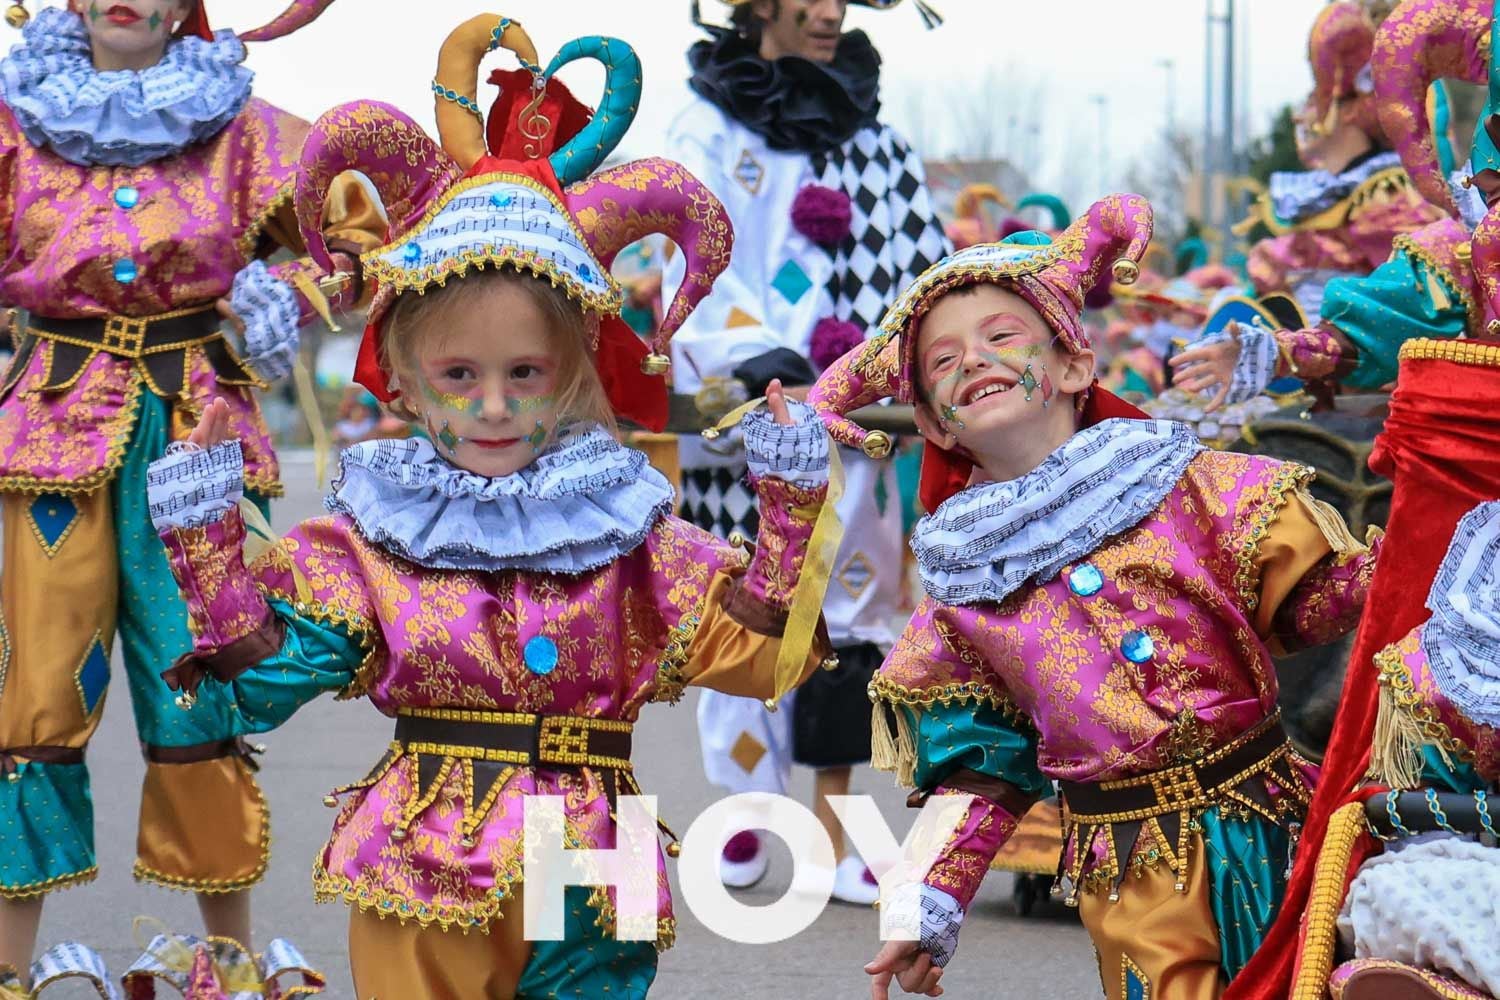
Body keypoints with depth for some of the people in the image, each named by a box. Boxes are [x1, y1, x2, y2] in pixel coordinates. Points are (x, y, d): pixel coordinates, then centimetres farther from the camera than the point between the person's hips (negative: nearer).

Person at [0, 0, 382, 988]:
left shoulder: (240, 130, 7)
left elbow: (366, 229, 9)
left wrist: (293, 296, -6)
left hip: (197, 431, 0)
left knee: (201, 686, -1)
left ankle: (233, 955, 12)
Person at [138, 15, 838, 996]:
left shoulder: (627, 529, 4)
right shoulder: (373, 534, 2)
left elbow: (758, 656, 0)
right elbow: (265, 675, -3)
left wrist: (791, 512, -8)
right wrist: (205, 537, -10)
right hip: (418, 876, 0)